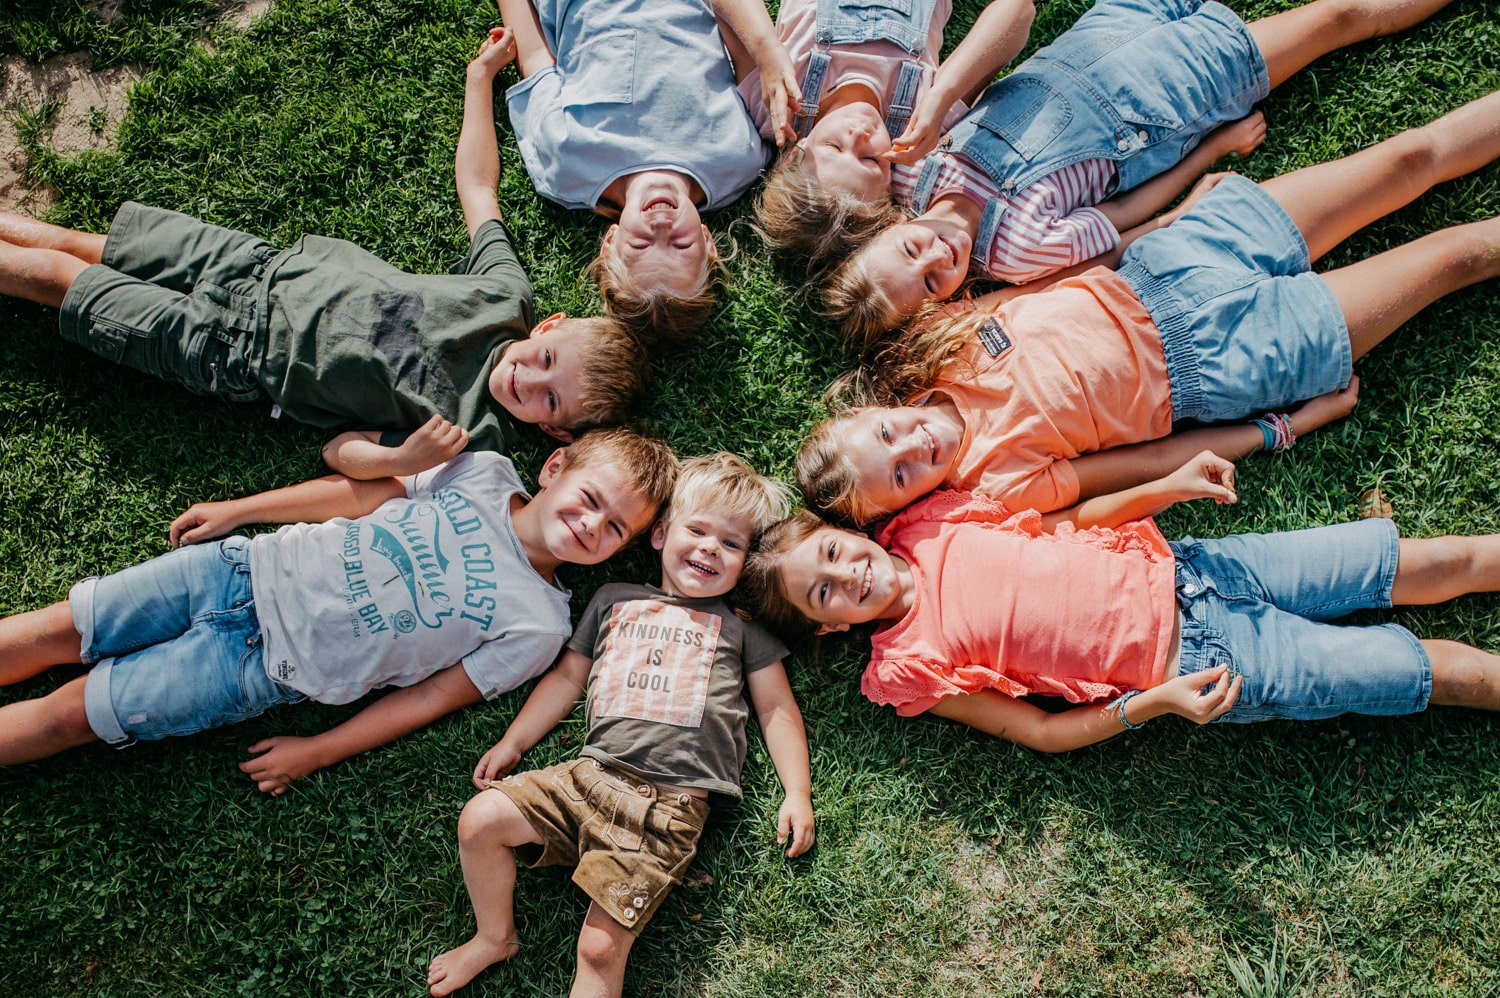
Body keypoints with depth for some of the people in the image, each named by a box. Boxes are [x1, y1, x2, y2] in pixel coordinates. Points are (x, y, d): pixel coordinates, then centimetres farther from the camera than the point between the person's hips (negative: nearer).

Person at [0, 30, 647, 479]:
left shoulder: (476, 442, -26)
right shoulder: (506, 293, -16)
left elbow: (340, 453, -22)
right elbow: (476, 183, 1)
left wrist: (404, 461, -44)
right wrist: (480, 75, 6)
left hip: (229, 351, -3)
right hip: (269, 266, 4)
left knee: (54, 274, 6)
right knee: (72, 243, 15)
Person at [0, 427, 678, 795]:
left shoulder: (538, 624, -12)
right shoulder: (485, 472, -3)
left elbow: (433, 696, -7)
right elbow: (366, 493, 6)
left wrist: (319, 753, -7)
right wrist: (236, 509, 8)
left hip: (264, 663, -3)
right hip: (253, 567, 3)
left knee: (70, 713, -2)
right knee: (59, 629, 6)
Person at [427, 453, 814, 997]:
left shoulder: (742, 625, 10)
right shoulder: (614, 600, 17)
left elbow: (777, 708, 12)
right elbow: (568, 676, 24)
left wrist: (798, 793, 4)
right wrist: (512, 743, 21)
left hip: (672, 804, -4)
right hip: (591, 775, 4)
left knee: (601, 948, -15)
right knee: (481, 819, -9)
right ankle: (495, 937, 16)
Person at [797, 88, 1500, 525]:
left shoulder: (942, 353, -12)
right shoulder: (1000, 480, -22)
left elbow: (1053, 273, 2)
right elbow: (1159, 462, -14)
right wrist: (1291, 425, -11)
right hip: (1218, 360, -4)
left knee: (1411, 157, 9)